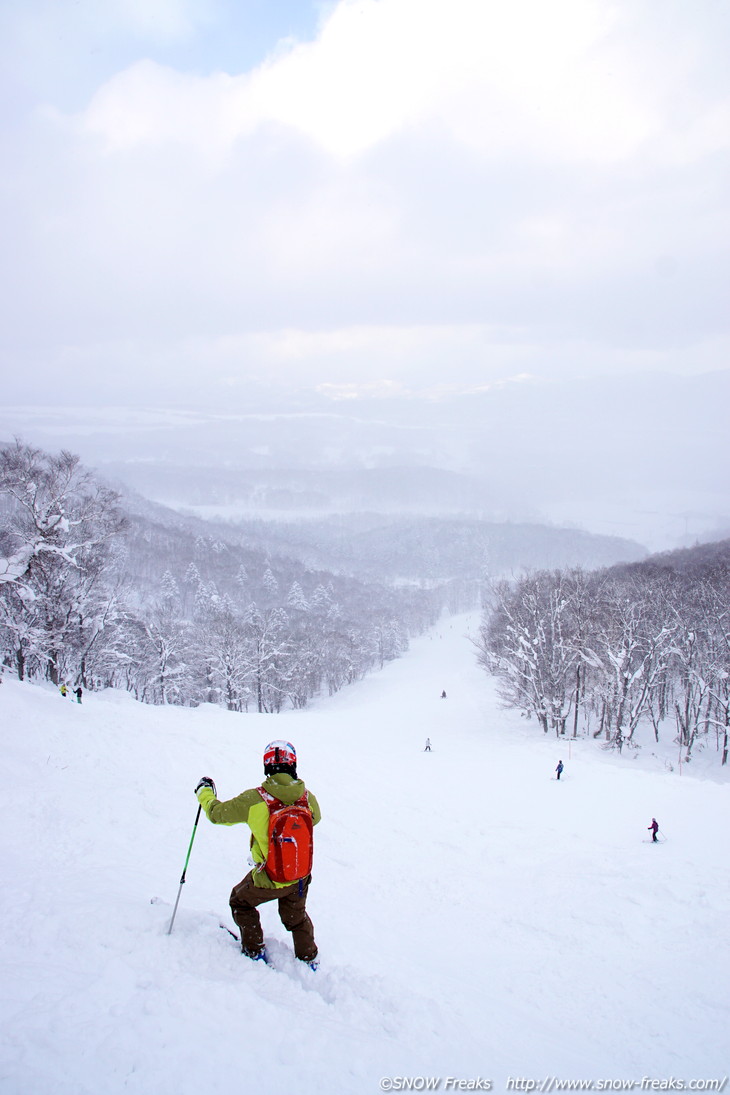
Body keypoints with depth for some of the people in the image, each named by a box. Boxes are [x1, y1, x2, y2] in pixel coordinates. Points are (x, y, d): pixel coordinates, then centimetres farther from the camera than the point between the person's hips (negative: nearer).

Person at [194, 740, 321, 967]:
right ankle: (308, 958, 41)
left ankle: (254, 951, 33)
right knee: (296, 917, 31)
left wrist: (204, 792, 9)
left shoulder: (254, 800, -25)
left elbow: (217, 813, -10)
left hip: (268, 880, -3)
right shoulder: (307, 798, -15)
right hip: (301, 877, 3)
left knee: (241, 902, 28)